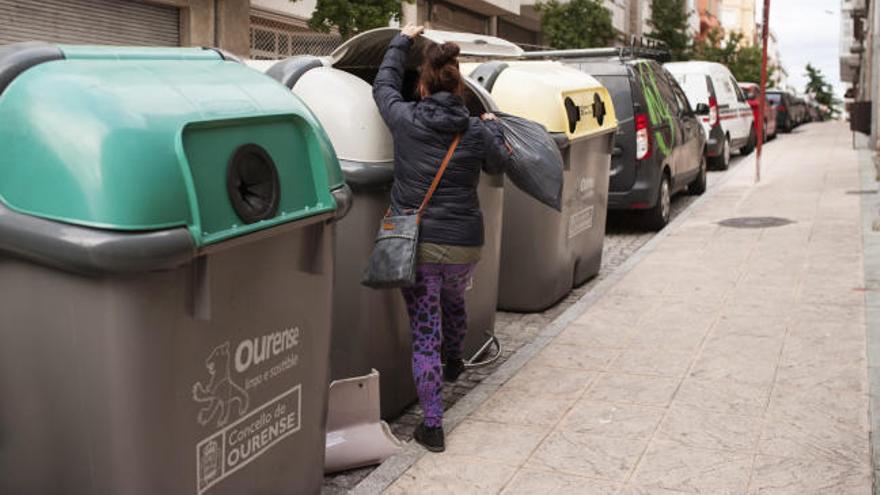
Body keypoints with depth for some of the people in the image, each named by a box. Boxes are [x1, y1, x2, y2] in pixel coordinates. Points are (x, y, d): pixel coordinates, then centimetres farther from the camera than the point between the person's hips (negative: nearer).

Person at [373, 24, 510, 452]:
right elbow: (499, 164, 18)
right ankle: (453, 362, 60)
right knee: (453, 301, 33)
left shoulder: (404, 119, -5)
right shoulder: (477, 132, -4)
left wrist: (403, 41, 31)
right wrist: (492, 127, 36)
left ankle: (432, 426, 6)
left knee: (424, 336, 3)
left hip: (415, 245, -2)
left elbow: (383, 85, 17)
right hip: (463, 246, 2)